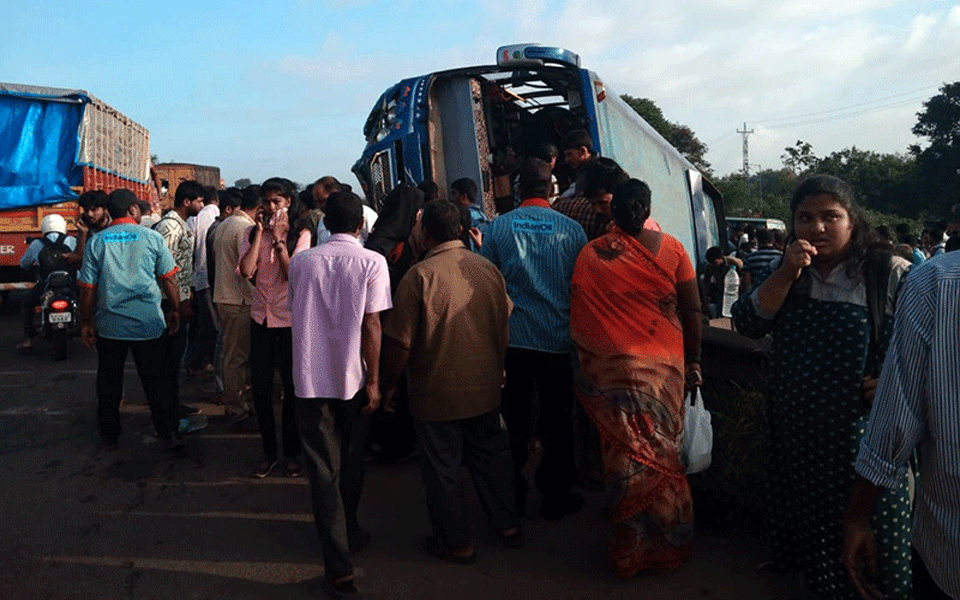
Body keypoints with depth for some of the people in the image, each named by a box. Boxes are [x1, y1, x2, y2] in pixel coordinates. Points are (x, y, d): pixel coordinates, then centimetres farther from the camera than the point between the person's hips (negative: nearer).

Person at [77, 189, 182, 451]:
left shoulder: (96, 242, -1)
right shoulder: (152, 238, -5)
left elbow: (87, 288, -1)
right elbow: (169, 279, -2)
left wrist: (86, 322, 8)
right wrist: (175, 309, 10)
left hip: (109, 325, 2)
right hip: (149, 323, -1)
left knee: (109, 381, 14)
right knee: (156, 380, 7)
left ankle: (109, 435, 24)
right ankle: (169, 434, 9)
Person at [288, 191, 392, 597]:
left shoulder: (301, 261, 1)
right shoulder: (372, 262, -7)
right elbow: (371, 325, -11)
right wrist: (373, 380, -6)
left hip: (310, 378, 1)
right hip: (352, 378, -1)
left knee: (323, 468, 4)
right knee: (351, 463, 19)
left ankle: (338, 565, 2)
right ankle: (350, 532, 38)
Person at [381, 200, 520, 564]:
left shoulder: (418, 276, -18)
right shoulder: (488, 268, -2)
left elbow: (399, 344, -17)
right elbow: (504, 328, 9)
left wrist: (386, 387, -1)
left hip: (437, 394, -5)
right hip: (485, 388, 5)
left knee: (442, 468, 11)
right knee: (491, 454, 22)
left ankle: (457, 542, 25)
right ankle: (507, 524, 34)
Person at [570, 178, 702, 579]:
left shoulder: (590, 255, -4)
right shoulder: (670, 249, -4)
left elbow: (579, 320, 1)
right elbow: (691, 310, -2)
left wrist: (587, 361, 13)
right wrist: (693, 360, 8)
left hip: (609, 367, 0)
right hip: (664, 365, 0)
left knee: (625, 453, 10)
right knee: (661, 451, 12)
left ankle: (632, 546, 23)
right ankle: (668, 541, 27)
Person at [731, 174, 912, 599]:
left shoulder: (891, 274, -8)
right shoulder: (787, 274, 6)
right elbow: (748, 325, -5)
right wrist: (786, 274, -15)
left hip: (861, 432, -4)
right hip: (795, 432, 4)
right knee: (808, 518, 17)